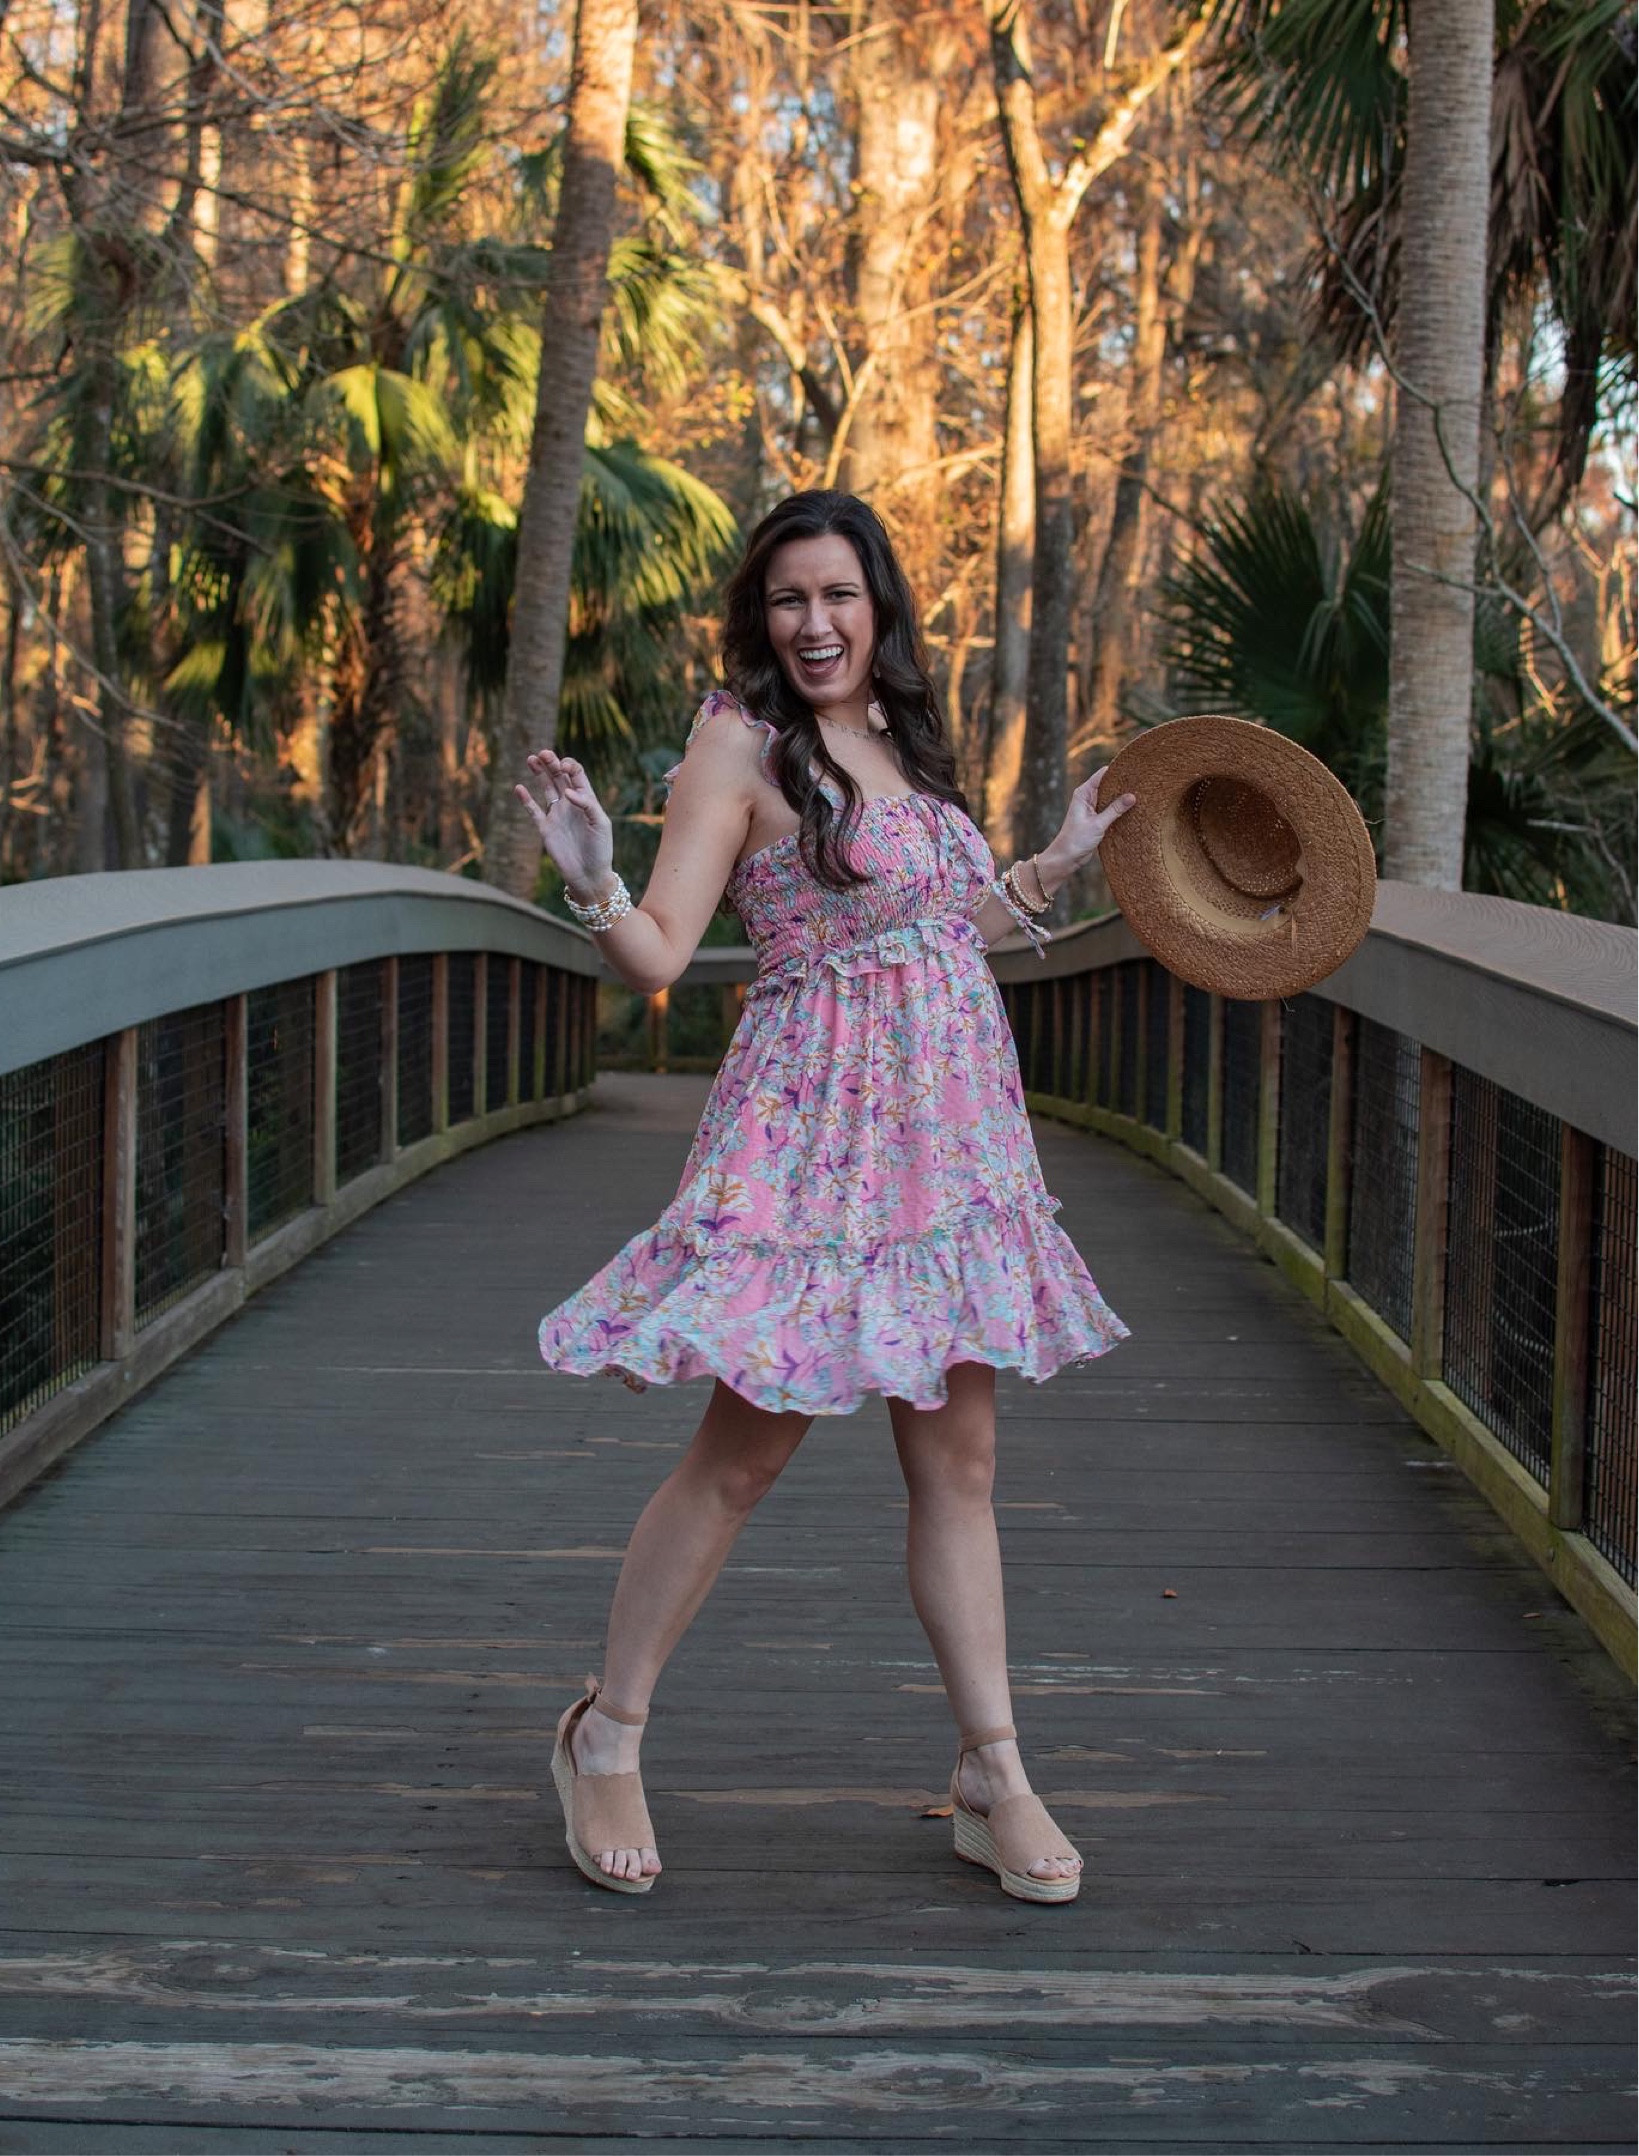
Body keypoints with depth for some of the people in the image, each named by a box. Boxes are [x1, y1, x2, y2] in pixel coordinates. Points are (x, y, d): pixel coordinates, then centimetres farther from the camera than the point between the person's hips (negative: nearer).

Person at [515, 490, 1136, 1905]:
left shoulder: (901, 739, 15)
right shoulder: (741, 739, -6)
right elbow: (658, 953, -13)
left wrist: (1063, 860, 30)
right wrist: (593, 880, -31)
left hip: (949, 1130, 7)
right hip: (816, 1125, -7)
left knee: (958, 1457, 8)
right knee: (744, 1451, -3)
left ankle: (994, 1777, 16)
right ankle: (606, 1738, 16)